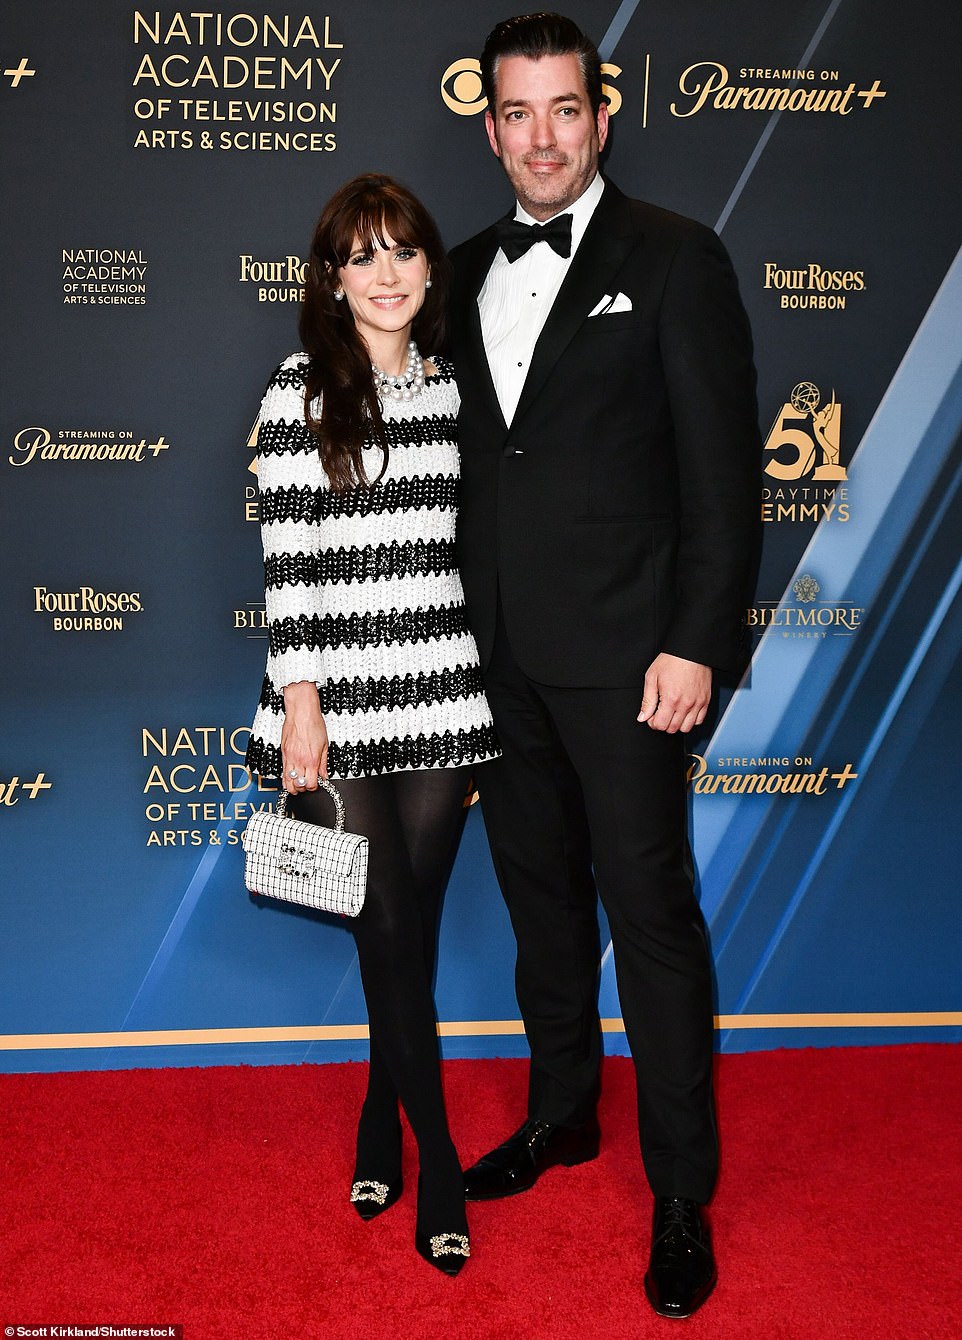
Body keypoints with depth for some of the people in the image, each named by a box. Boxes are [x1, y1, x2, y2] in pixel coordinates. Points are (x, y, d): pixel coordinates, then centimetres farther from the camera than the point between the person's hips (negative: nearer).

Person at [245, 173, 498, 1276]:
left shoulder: (452, 387, 10)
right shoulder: (303, 389, -2)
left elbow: (464, 544, 14)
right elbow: (288, 558, -6)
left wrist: (489, 698, 13)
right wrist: (299, 706, -10)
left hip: (441, 697, 4)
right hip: (342, 705, -3)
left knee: (414, 926, 10)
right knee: (388, 934, 2)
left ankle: (382, 1117, 31)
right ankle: (437, 1161, 16)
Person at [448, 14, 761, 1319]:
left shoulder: (675, 258, -3)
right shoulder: (469, 272, 12)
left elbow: (723, 465, -8)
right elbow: (459, 458, 13)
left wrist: (696, 642, -14)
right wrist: (459, 623, 8)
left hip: (621, 651, -5)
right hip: (498, 653, 6)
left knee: (652, 916, 0)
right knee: (540, 895, 17)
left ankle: (683, 1196, 15)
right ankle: (561, 1114, 37)